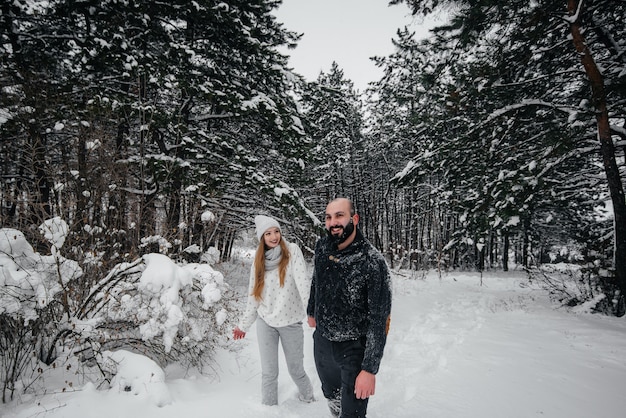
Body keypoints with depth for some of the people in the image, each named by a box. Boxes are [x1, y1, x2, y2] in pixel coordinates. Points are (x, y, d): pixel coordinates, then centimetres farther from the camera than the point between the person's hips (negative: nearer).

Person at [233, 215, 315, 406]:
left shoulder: (292, 251, -8)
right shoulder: (259, 261, 3)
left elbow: (303, 282, -20)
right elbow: (253, 295, 9)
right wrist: (243, 324, 12)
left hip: (290, 322, -2)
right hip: (265, 323, 2)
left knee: (296, 369, 14)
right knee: (269, 372, 9)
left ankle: (308, 398, 43)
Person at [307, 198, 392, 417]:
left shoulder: (373, 262, -26)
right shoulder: (322, 247, -8)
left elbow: (379, 321, -23)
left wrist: (370, 369, -23)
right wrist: (312, 312, 24)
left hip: (354, 348, -5)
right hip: (322, 340, 6)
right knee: (330, 392, 27)